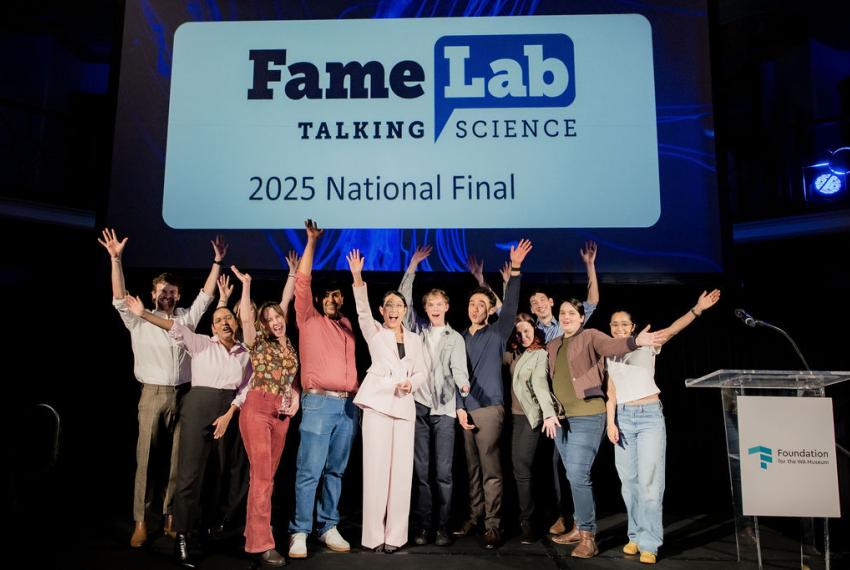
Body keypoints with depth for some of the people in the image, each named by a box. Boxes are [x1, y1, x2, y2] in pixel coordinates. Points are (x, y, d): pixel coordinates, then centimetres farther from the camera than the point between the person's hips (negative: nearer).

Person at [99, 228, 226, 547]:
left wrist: (217, 262, 8)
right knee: (146, 458, -2)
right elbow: (120, 298, -6)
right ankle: (141, 522, 5)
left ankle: (171, 517, 15)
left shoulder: (187, 318, 12)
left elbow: (206, 295, 11)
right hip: (152, 396, -2)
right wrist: (115, 259, -16)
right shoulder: (139, 321, 5)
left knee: (178, 459, 5)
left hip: (182, 396, 2)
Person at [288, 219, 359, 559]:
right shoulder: (309, 320, 5)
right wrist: (312, 241, -5)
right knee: (310, 471, -5)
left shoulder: (347, 325, 19)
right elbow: (302, 281, -3)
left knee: (336, 471, 9)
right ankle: (299, 532, 3)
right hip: (319, 403, -5)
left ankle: (328, 527, 17)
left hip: (348, 405, 5)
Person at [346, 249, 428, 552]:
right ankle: (374, 534, 6)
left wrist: (411, 383, -7)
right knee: (376, 467, -4)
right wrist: (358, 278, -27)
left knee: (402, 469, 3)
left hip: (405, 406, 3)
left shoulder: (415, 339, 14)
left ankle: (395, 534, 14)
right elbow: (363, 310, -12)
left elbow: (422, 371, 16)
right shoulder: (374, 332, 6)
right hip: (378, 403, -3)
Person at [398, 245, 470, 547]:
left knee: (443, 472, 0)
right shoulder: (417, 329, 12)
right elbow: (404, 299, 5)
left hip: (444, 409, -1)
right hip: (418, 406, 1)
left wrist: (464, 386, -28)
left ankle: (442, 527, 9)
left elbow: (459, 367, -5)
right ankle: (422, 526, 12)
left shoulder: (455, 338, 9)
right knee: (420, 470, 4)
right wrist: (413, 265, 1)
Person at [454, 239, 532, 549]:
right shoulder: (461, 338, 13)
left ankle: (493, 525, 2)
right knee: (472, 467, 11)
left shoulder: (497, 333, 1)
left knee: (490, 469, -4)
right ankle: (474, 516, 22)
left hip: (489, 408, -5)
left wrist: (515, 270, -23)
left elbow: (511, 307, -14)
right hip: (466, 409, 5)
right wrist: (459, 407, 1)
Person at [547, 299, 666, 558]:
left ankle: (588, 537, 2)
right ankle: (579, 528, 28)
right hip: (560, 417, 6)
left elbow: (611, 346, -23)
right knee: (573, 476, 14)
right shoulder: (552, 346, 15)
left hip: (586, 416, -6)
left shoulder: (590, 337, -4)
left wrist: (635, 342, -42)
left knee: (578, 475, -10)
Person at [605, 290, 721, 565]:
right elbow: (611, 393, 8)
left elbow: (672, 329, -13)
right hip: (623, 417, 3)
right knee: (629, 481, 7)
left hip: (650, 416, -3)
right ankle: (635, 536, 20)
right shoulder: (609, 355, 11)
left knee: (649, 481, -6)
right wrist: (611, 422, -1)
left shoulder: (646, 344, 2)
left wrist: (697, 309, -26)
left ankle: (649, 544, -1)